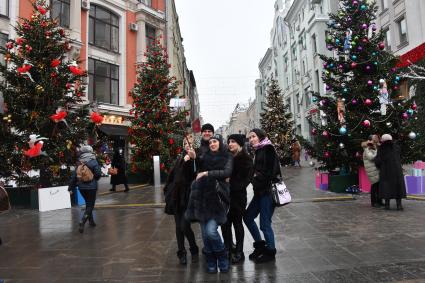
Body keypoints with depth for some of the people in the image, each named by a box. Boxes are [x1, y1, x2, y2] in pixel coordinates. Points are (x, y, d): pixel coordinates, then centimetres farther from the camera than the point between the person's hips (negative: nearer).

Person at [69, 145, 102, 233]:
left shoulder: (79, 163, 0)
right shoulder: (93, 162, -12)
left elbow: (74, 175, 1)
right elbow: (98, 174, -13)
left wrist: (71, 187, 9)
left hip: (81, 187, 5)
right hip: (91, 187, -5)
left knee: (88, 204, 22)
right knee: (90, 205, 2)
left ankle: (91, 221, 31)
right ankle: (82, 222, -15)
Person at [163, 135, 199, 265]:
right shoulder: (180, 158, 12)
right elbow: (172, 174, 15)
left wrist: (192, 158, -27)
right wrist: (168, 190, 9)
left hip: (188, 197, -5)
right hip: (176, 196, 5)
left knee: (184, 226, -10)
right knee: (178, 226, 9)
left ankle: (194, 250, 16)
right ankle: (181, 253, 23)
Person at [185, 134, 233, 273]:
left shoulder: (227, 157, 3)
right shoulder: (206, 156, 14)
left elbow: (227, 172, -12)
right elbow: (198, 169, 8)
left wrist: (207, 173, -14)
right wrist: (194, 157, -5)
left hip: (217, 197, -4)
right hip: (203, 197, 4)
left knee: (211, 231, -14)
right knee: (205, 233, 6)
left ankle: (222, 257, 14)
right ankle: (211, 262, 26)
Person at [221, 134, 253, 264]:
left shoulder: (246, 159, -6)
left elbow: (246, 179, -13)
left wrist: (232, 185, -21)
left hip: (238, 196, -5)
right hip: (226, 195, 5)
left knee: (237, 223, 5)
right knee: (225, 223, 9)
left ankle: (239, 252, 19)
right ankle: (228, 249, 26)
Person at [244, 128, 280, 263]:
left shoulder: (268, 149, -13)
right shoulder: (259, 151, 14)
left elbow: (270, 172, -21)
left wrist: (256, 175, -11)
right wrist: (254, 175, -1)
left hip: (268, 191, -9)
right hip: (260, 192, 9)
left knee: (265, 223, 1)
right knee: (248, 217, 14)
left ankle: (270, 251, 21)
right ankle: (260, 244, 30)